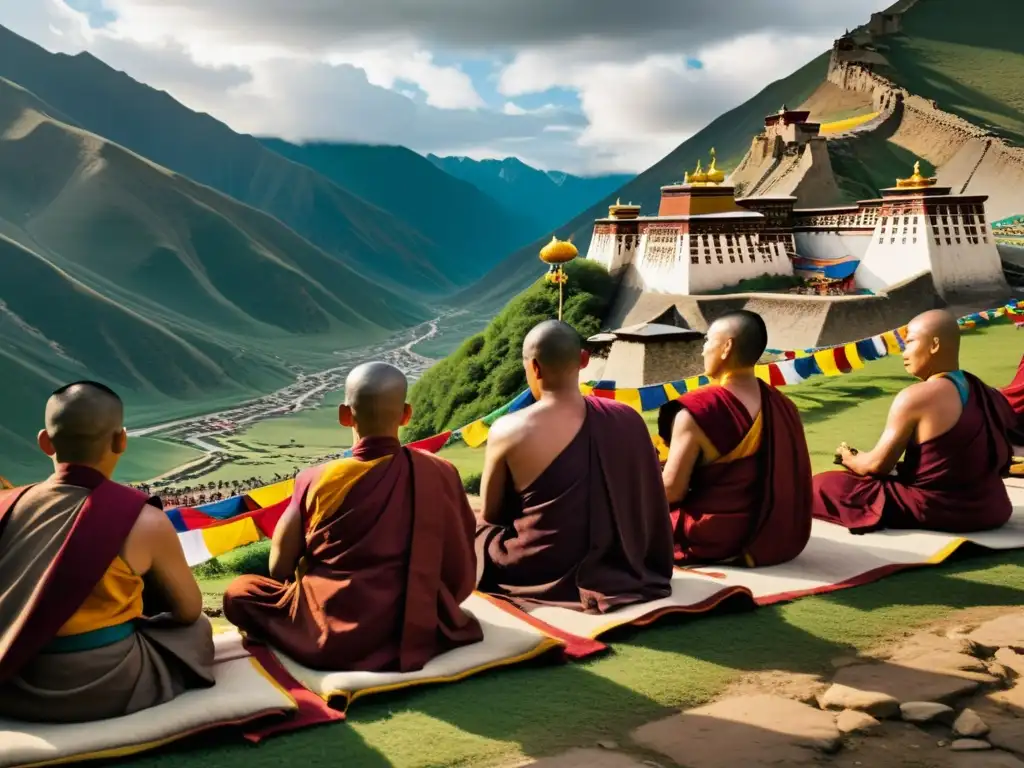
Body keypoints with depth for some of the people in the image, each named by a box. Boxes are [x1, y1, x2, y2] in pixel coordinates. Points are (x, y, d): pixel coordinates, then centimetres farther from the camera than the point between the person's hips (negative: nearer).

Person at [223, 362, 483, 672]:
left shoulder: (317, 480, -8)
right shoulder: (441, 474, -5)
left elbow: (279, 569, 0)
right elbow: (461, 578, 2)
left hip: (331, 639, -2)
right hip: (419, 634, 2)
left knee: (238, 591, 19)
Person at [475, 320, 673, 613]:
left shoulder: (507, 431, -17)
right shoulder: (628, 420, -8)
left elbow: (489, 515, -2)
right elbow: (650, 511, 5)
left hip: (537, 573, -5)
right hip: (618, 568, 5)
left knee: (472, 535, 21)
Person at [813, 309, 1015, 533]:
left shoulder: (915, 397, -16)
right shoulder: (983, 392, 6)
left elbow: (878, 465, -11)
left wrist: (850, 459, 12)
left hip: (935, 512, -8)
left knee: (824, 485, -2)